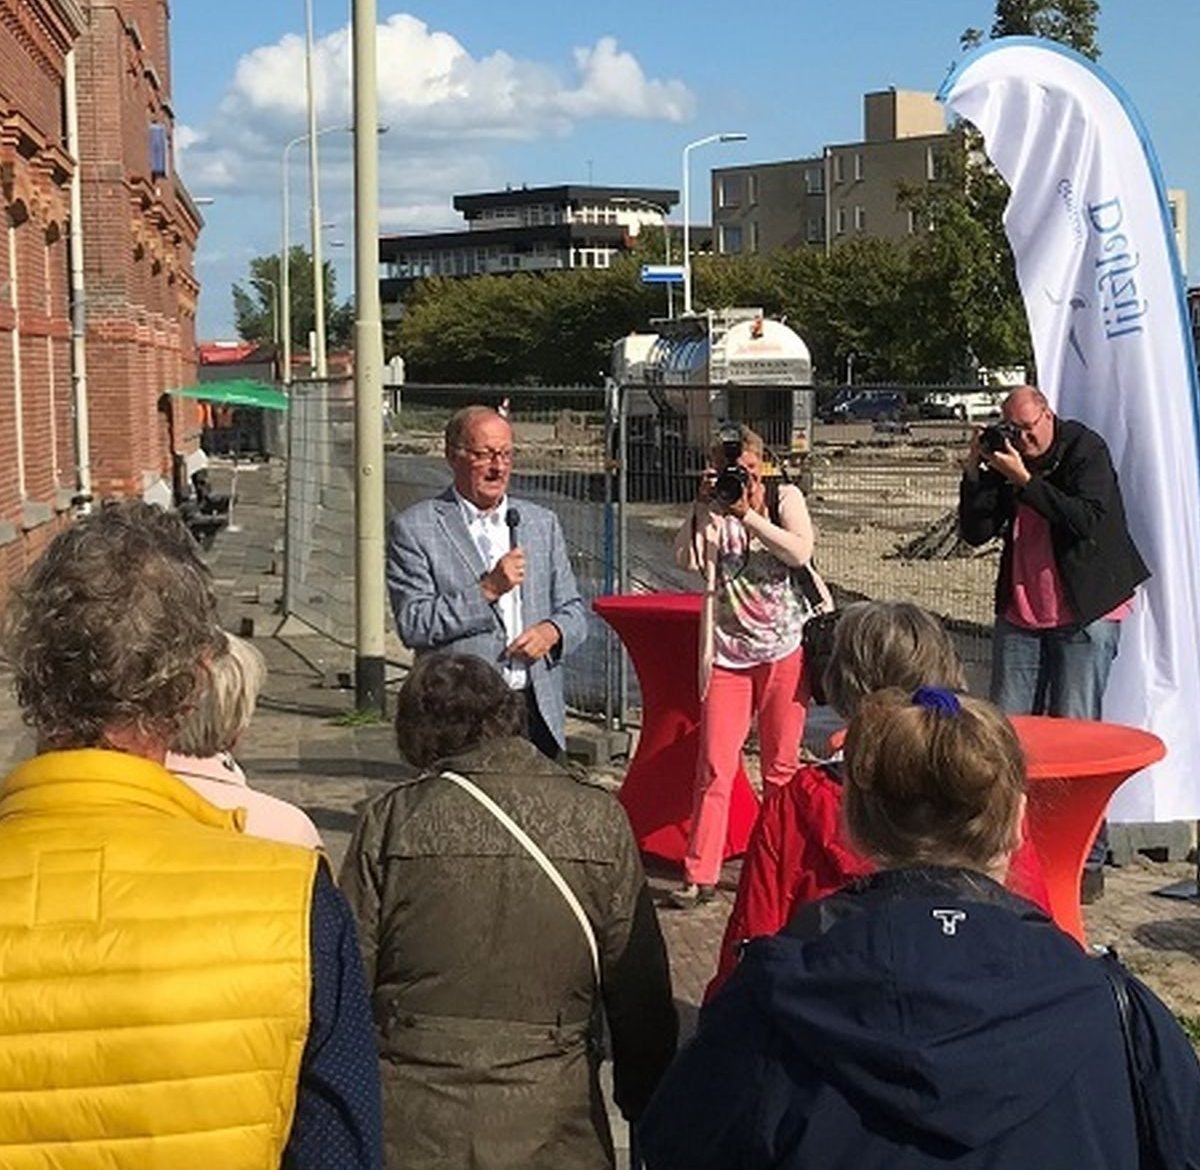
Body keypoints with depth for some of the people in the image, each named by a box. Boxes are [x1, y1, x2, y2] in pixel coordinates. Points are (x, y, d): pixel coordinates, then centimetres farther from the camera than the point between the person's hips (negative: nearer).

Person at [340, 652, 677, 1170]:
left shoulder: (391, 820, -5)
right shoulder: (599, 822, -3)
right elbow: (639, 990, 1)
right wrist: (647, 1108, 14)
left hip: (411, 1127, 0)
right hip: (547, 1126, 0)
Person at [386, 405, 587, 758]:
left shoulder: (542, 523, 15)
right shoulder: (414, 529, 0)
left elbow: (573, 611, 19)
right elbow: (413, 626, -8)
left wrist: (552, 631, -4)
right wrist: (487, 590, -15)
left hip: (539, 712, 4)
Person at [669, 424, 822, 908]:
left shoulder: (785, 497, 3)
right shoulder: (712, 511, 2)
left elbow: (800, 552, -14)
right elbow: (687, 559, -14)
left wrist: (747, 514, -19)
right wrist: (702, 505, -19)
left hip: (786, 650, 0)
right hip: (728, 654, 0)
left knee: (781, 767, 8)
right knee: (713, 768, -3)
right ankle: (699, 876, 2)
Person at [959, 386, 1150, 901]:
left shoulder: (1085, 450, -6)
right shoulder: (1005, 459, 8)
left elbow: (1089, 520, -20)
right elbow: (975, 533, 5)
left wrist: (1025, 481, -21)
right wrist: (975, 475, -7)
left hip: (1087, 613, -5)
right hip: (1021, 614, 5)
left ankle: (1088, 859, 0)